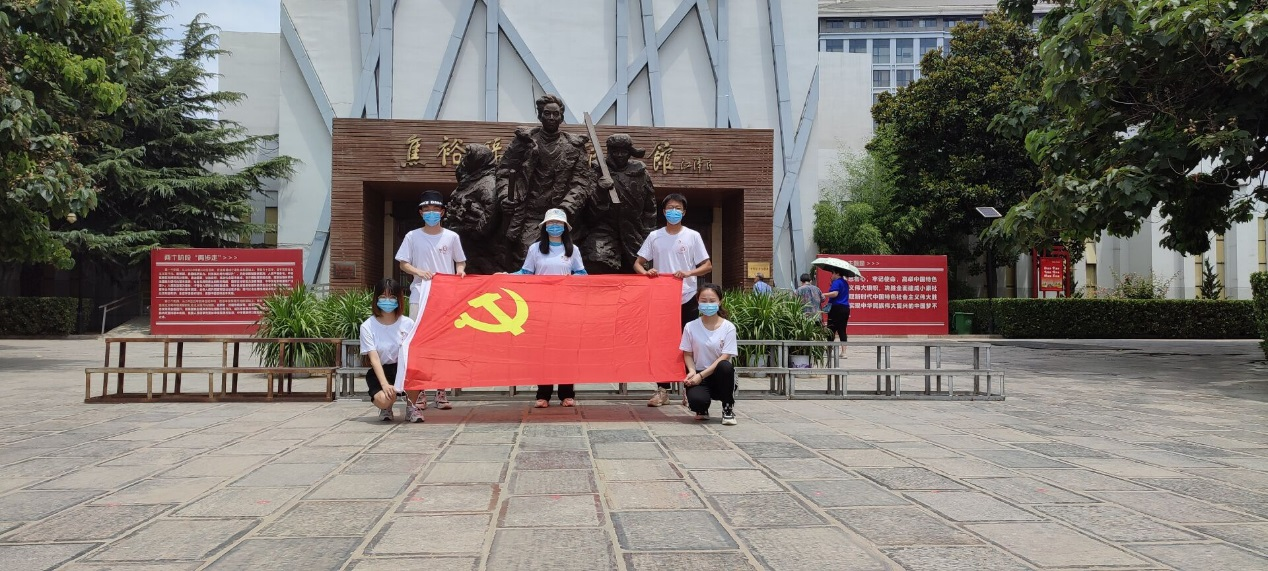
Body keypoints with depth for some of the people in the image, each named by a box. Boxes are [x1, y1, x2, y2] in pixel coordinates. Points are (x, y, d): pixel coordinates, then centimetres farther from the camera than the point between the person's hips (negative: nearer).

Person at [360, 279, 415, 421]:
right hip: (380, 372, -1)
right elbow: (374, 358, -16)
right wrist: (385, 384, -29)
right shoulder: (367, 326, -8)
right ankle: (386, 409, 9)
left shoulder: (408, 323, -3)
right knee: (383, 400, -34)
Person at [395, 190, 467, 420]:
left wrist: (460, 271, -7)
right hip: (420, 294, -1)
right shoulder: (412, 236, 5)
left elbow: (460, 261, 14)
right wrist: (418, 271, -11)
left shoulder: (451, 237, 6)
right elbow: (403, 264, 7)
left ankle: (441, 392, 10)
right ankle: (416, 394, -1)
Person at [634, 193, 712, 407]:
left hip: (687, 298, -1)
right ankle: (662, 390, 9)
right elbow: (637, 263, 7)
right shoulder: (654, 236, 6)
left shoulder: (692, 236, 2)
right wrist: (646, 271, -16)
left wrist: (688, 273, -18)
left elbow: (707, 266, 0)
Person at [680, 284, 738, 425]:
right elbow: (687, 354, 4)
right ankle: (702, 409, 10)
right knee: (696, 400, -34)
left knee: (725, 366, -37)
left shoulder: (728, 327, -6)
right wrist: (692, 371, -18)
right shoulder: (690, 327, -1)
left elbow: (725, 358, -11)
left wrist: (701, 375, -18)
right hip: (698, 376, 0)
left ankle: (728, 408, -11)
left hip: (720, 376, 0)